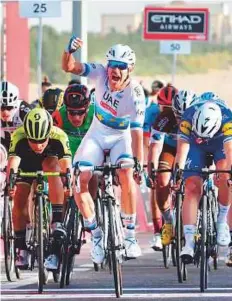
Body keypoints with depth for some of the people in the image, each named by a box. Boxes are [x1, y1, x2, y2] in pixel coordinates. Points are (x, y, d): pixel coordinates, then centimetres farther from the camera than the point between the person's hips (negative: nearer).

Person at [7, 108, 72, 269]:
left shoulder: (59, 136, -36)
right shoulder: (18, 137, -37)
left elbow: (66, 166, -43)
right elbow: (12, 164, -48)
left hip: (48, 161, -1)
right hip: (26, 165, 1)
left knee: (52, 165, -34)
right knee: (20, 202, -17)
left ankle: (57, 223, -35)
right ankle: (22, 249, 0)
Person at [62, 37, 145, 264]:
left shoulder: (135, 94, -26)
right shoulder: (100, 74, -19)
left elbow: (137, 131, -29)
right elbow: (68, 67, -22)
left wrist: (139, 164, -36)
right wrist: (69, 51, -45)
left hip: (121, 137, -3)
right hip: (96, 135, 3)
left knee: (126, 174, -32)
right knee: (77, 180, -16)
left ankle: (130, 234, -19)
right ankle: (96, 234, 1)